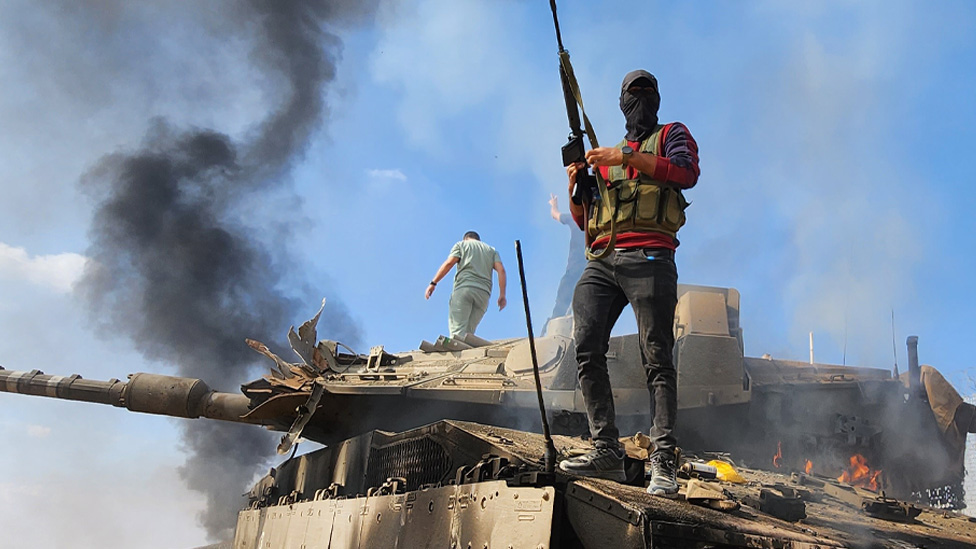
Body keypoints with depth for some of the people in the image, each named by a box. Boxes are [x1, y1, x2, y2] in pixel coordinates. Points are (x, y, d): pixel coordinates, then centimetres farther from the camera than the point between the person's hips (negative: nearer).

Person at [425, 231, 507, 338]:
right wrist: (502, 295, 5)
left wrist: (433, 283, 1)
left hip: (463, 288, -3)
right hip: (484, 292, 3)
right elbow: (501, 270, 11)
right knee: (468, 332, 3)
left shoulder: (461, 244, 21)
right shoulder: (492, 250, 28)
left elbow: (449, 263, 3)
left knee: (457, 331, -14)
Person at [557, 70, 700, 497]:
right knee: (587, 350, -11)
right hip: (601, 264, 5)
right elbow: (584, 222, 26)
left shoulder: (671, 135, 19)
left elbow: (687, 174, -5)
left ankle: (663, 462, -16)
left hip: (647, 259, -5)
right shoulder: (607, 155, 31)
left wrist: (627, 157, -9)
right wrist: (575, 187, 6)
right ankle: (606, 452, -10)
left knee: (657, 359, -12)